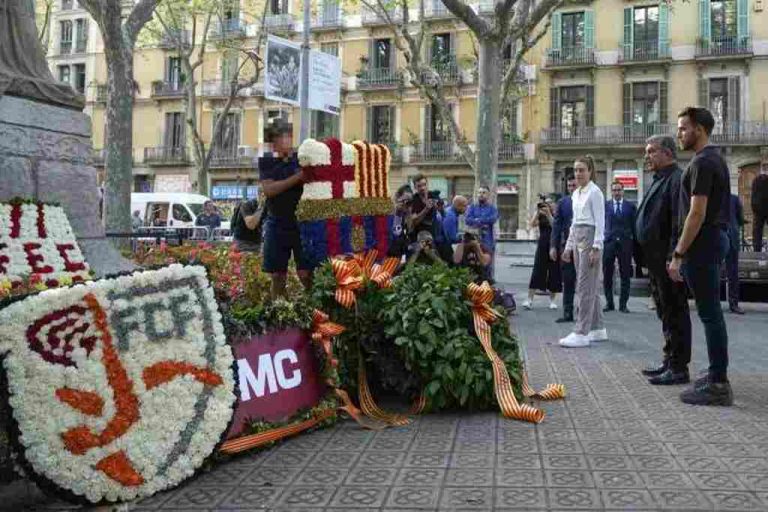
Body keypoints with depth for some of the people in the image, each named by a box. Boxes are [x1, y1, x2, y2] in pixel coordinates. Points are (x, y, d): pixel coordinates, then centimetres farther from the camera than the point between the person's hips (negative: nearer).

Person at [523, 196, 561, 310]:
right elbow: (532, 224, -9)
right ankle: (529, 299, -7)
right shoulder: (540, 217, 7)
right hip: (542, 246, 1)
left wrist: (548, 214, -18)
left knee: (554, 273, 3)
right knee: (537, 272, -5)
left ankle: (552, 300, 14)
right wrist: (537, 211, -13)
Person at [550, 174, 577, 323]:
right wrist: (553, 246, 1)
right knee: (567, 281, 5)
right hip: (566, 245, 3)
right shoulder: (562, 203, 8)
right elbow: (556, 225, 8)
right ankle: (568, 313, 10)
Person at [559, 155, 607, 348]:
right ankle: (597, 329, 20)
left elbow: (600, 222, -12)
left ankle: (581, 333, -10)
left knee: (585, 287, -10)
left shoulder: (595, 192, -8)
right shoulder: (575, 194, 16)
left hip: (590, 237, -9)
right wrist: (569, 246, 18)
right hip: (577, 238, 9)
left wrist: (596, 247, -18)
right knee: (589, 286, 12)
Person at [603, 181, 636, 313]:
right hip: (609, 242, 0)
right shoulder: (605, 206, 8)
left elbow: (634, 225, 7)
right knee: (607, 275, 2)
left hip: (625, 243, 0)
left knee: (625, 275, 2)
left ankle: (623, 304, 10)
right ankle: (609, 303, 13)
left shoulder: (630, 206, 8)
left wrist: (634, 242, 0)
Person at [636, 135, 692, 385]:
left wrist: (673, 259, -26)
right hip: (657, 260, 11)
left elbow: (679, 223, -22)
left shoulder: (676, 180, -14)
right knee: (665, 312, 16)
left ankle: (678, 368, 3)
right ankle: (669, 361, 26)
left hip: (668, 261, -10)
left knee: (675, 313, -4)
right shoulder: (660, 180, 19)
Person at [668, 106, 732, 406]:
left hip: (704, 243, -10)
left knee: (710, 313, -7)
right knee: (711, 311, 14)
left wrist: (678, 255, -20)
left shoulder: (702, 163, -15)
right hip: (716, 237, 10)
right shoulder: (715, 159, 17)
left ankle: (718, 386, -3)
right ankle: (717, 375, 21)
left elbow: (697, 214, -21)